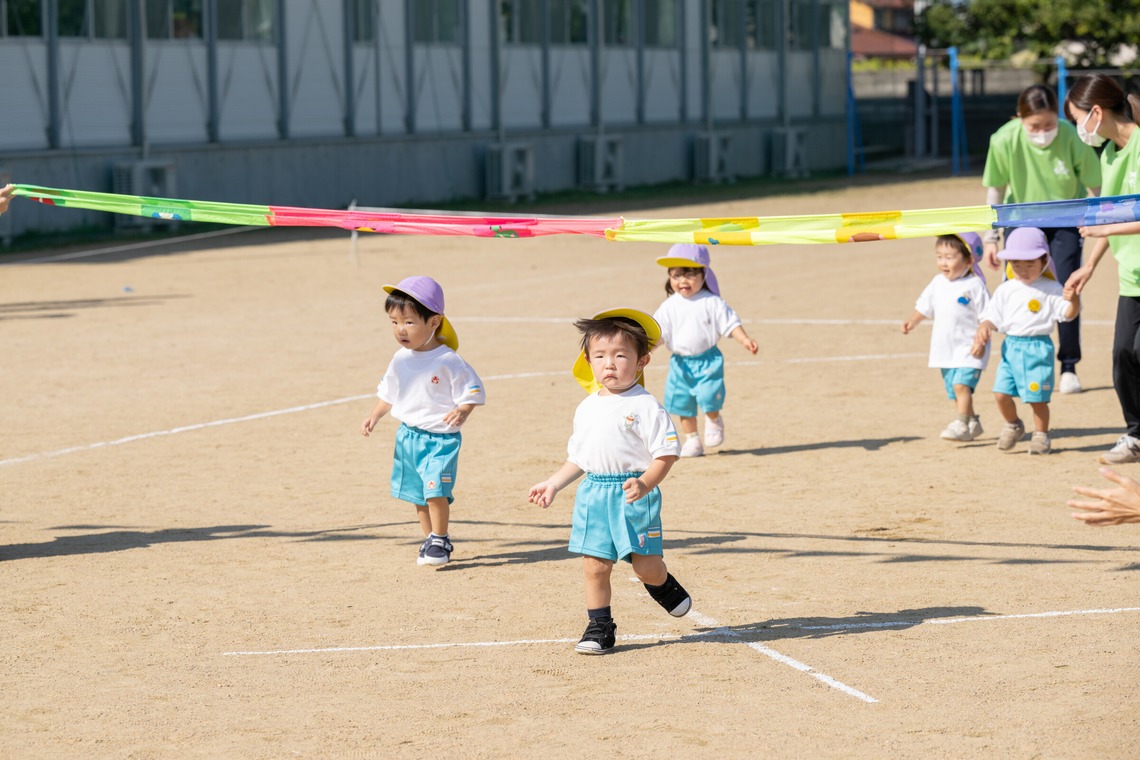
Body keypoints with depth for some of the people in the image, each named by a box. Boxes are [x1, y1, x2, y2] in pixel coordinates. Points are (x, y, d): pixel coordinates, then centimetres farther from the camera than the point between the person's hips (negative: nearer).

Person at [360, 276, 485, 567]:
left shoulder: (447, 361, -15)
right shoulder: (401, 360, 4)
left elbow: (472, 390, -11)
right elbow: (389, 393, 18)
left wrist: (462, 411, -28)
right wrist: (375, 416, 7)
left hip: (440, 437, -6)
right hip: (408, 435, 6)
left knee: (435, 490, -15)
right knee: (417, 494, 12)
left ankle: (439, 541, 1)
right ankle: (430, 539, 26)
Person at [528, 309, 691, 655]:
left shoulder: (645, 406, -8)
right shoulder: (586, 409, 13)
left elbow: (666, 453, -11)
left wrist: (645, 484, -24)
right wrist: (553, 484, 20)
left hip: (633, 495, -5)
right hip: (593, 493, 5)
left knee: (646, 566, -5)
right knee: (595, 565, 2)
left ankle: (664, 587, 30)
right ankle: (599, 627, 15)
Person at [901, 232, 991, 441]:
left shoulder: (974, 285, -12)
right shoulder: (938, 283, 7)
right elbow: (925, 306, 19)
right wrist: (913, 321, 5)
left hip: (969, 348, -7)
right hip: (945, 348, 7)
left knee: (961, 385, -22)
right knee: (952, 389, 14)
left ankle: (961, 425, -22)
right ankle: (972, 423, 28)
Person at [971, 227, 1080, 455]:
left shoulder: (1051, 289, -1)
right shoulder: (1005, 290, 9)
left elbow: (1068, 314, -4)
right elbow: (992, 316, 10)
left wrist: (1073, 300, -25)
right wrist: (984, 330, -11)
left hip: (1037, 347, -4)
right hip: (1011, 346, 4)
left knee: (1037, 397, -3)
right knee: (1001, 393, -1)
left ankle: (1041, 434, 16)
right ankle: (1013, 425, 25)